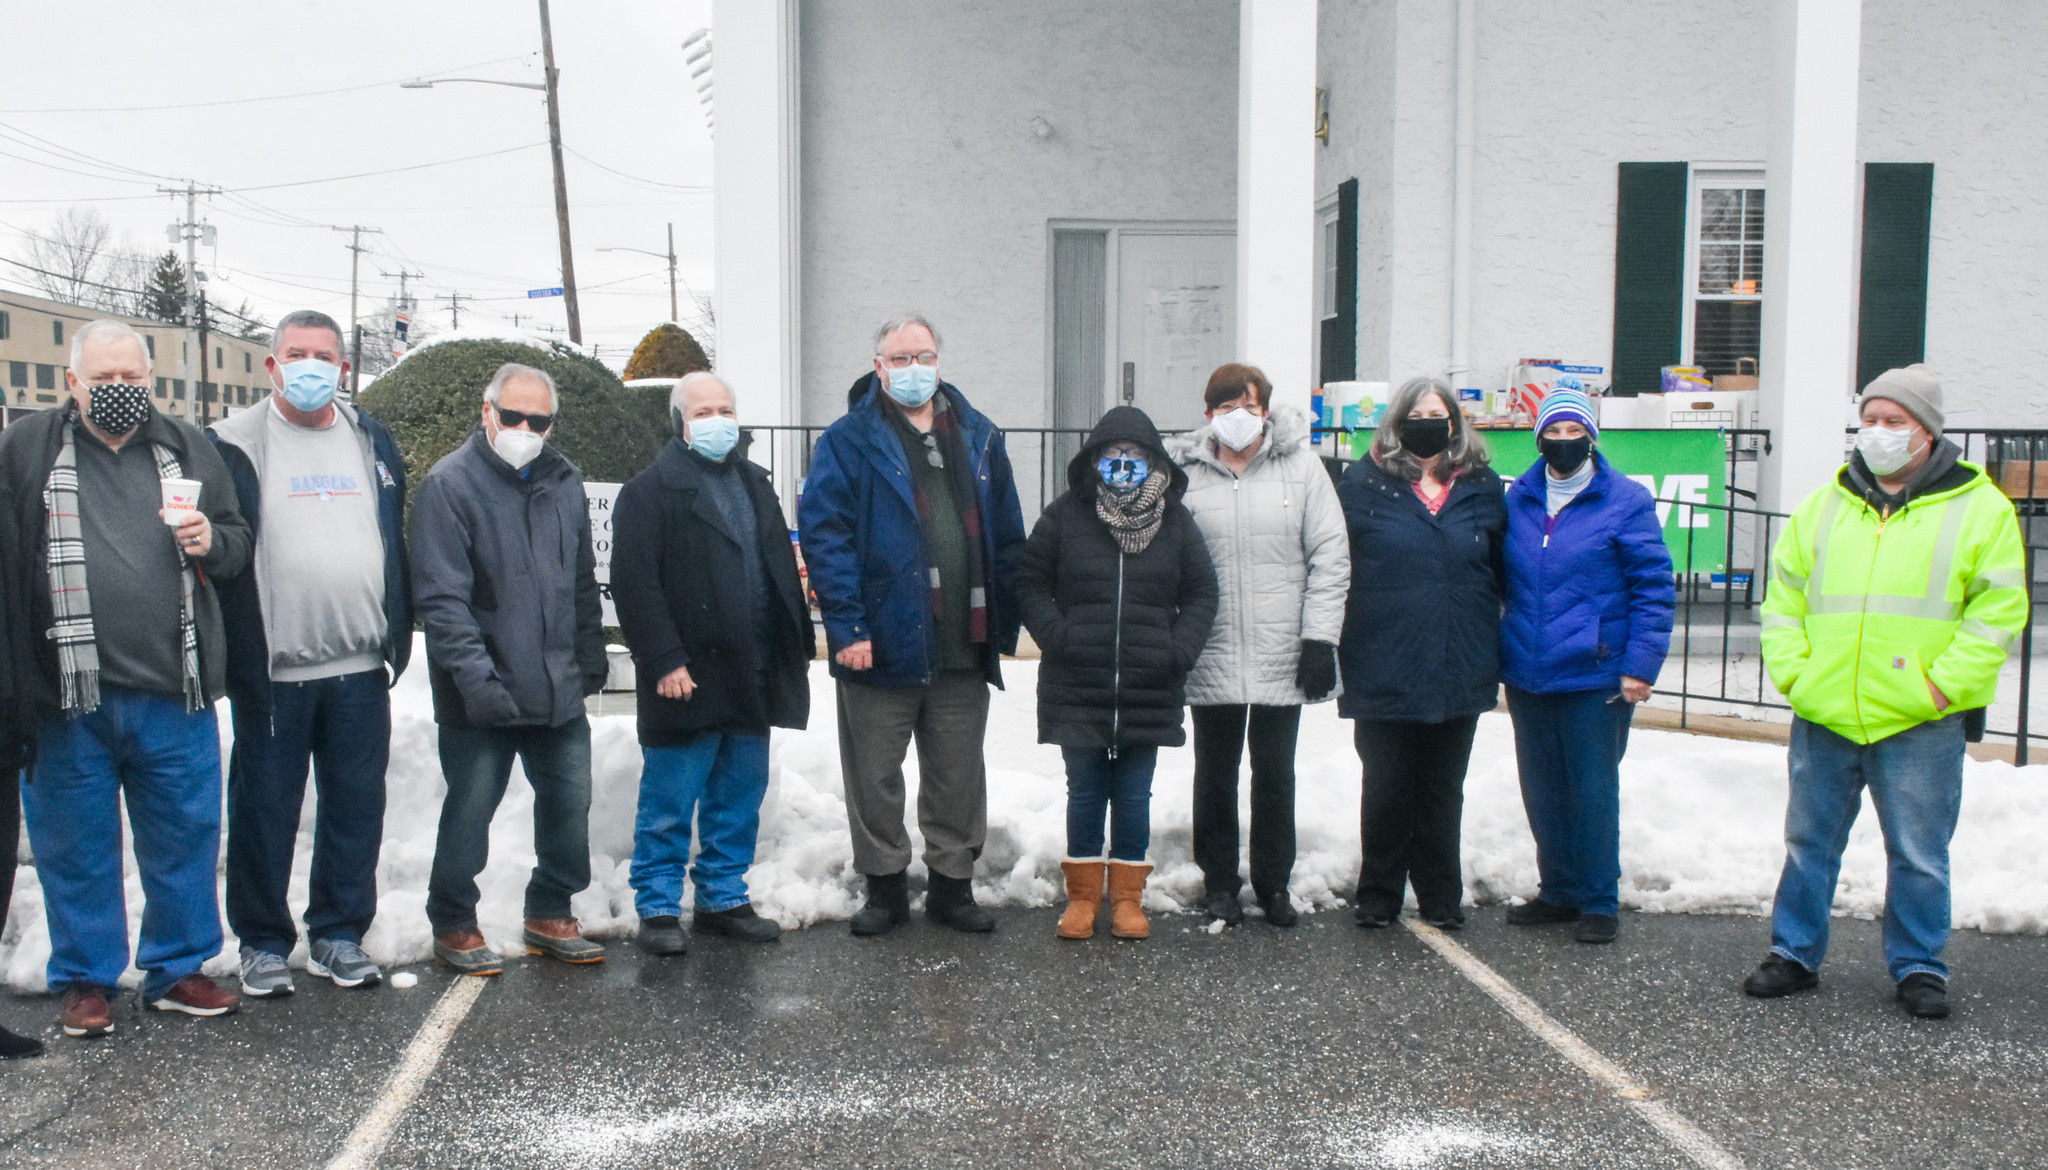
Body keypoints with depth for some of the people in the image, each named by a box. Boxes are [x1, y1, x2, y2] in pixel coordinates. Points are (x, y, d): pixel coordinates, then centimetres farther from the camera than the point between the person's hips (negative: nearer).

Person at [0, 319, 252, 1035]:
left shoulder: (186, 449, 10)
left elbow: (239, 546, 18)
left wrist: (211, 540, -8)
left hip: (174, 694, 2)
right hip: (69, 700, -2)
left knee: (185, 835, 9)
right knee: (76, 843, 9)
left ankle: (177, 969, 25)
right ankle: (86, 981, 24)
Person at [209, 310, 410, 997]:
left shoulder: (372, 442, 13)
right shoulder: (235, 445, 0)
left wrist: (398, 636, 13)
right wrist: (226, 650, -8)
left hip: (362, 666, 4)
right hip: (272, 670, -3)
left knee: (356, 808, 9)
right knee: (265, 811, 5)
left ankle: (340, 935, 22)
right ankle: (263, 943, 19)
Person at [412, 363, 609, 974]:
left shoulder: (564, 481, 10)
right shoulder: (450, 483, -10)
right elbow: (440, 596, -15)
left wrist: (591, 653, 15)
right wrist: (477, 676, -22)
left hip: (560, 690, 6)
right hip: (482, 696, -6)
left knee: (569, 802, 12)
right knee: (469, 812, 5)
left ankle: (550, 915, 28)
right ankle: (453, 925, 22)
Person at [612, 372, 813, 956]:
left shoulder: (754, 485, 17)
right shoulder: (651, 491, -5)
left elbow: (782, 573, 23)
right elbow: (634, 584, -13)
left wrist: (798, 645, 15)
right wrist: (663, 660, -20)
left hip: (752, 682, 7)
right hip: (687, 681, -6)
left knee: (738, 801, 13)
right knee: (670, 805, 2)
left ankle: (723, 898, 24)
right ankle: (658, 909, 13)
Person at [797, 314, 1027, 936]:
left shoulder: (979, 437, 11)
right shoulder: (849, 441, -2)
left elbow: (1007, 538, 12)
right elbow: (824, 536, -9)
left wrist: (1003, 624, 6)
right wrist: (847, 627, -17)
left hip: (965, 648, 3)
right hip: (881, 645, -3)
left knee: (959, 778, 12)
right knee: (875, 778, 7)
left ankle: (953, 885, 25)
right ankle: (885, 886, 22)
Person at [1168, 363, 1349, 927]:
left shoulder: (1301, 466, 0)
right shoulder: (1184, 473, 1)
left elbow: (1330, 557, 0)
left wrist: (1320, 638, -6)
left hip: (1282, 657, 0)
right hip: (1211, 661, 0)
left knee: (1275, 773, 10)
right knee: (1215, 774, 11)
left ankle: (1274, 881, 25)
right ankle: (1219, 880, 26)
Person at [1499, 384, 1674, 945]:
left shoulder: (1626, 501, -4)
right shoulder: (1518, 499, 9)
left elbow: (1654, 589, -6)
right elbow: (1499, 580, 17)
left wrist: (1640, 666, -12)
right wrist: (1498, 654, 10)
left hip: (1595, 675, -5)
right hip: (1527, 674, 5)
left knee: (1593, 790, 2)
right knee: (1542, 790, 12)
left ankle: (1599, 901, 15)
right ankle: (1559, 891, 26)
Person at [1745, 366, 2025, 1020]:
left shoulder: (1979, 509, 0)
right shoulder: (1823, 507, 10)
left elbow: (1998, 611, -4)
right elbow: (1783, 598, 13)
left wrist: (1943, 683, -12)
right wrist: (1790, 671, 0)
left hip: (1920, 724, -3)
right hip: (1823, 719, 3)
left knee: (1919, 855, 7)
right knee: (1809, 845, 12)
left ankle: (1918, 967, 22)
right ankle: (1795, 954, 24)